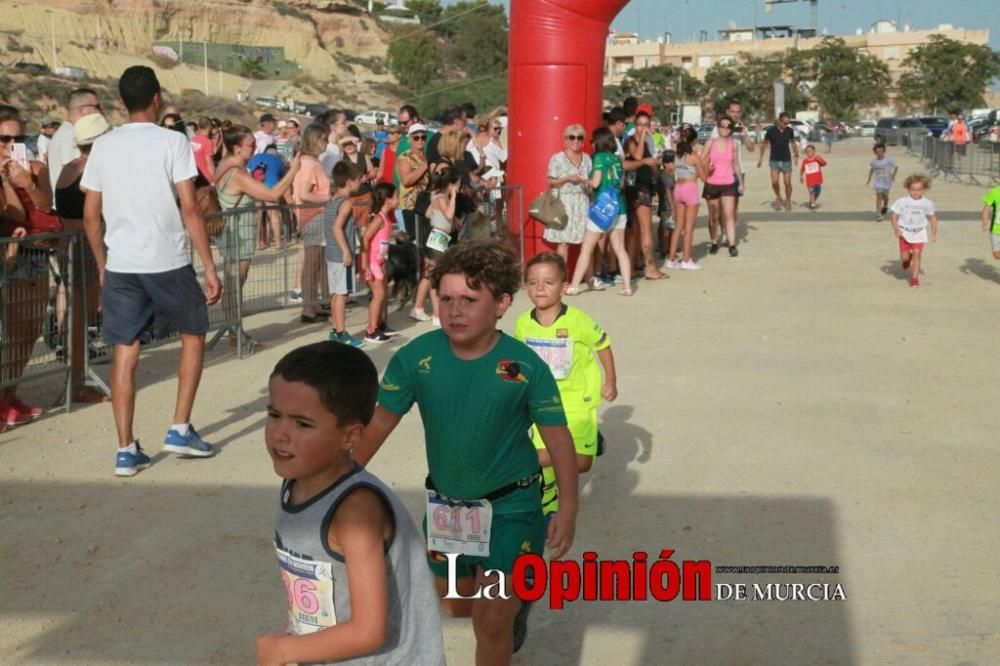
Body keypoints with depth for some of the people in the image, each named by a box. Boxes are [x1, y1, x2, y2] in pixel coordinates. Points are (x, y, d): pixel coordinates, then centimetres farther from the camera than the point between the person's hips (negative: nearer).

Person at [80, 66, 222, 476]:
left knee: (125, 353, 8)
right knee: (193, 334, 17)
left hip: (120, 265, 3)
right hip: (168, 262, -3)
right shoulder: (172, 142, -6)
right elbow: (189, 208, -12)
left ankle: (126, 450, 8)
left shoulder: (103, 146, 6)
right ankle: (180, 430, 14)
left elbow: (90, 216, 8)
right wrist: (210, 268, -8)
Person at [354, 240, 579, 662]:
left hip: (509, 505, -4)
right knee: (457, 606, 23)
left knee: (490, 621, -6)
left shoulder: (526, 366, -20)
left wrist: (568, 508, -20)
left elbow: (557, 436, -13)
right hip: (444, 504, 4)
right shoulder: (416, 357, -15)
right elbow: (379, 422, -7)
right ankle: (516, 600, 54)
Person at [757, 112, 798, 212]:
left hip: (787, 160, 1)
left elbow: (793, 143, 15)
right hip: (774, 160, -1)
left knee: (787, 183, 1)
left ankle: (788, 202, 18)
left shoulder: (790, 131, -1)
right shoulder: (771, 131, -7)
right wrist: (761, 157, 3)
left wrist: (796, 155, 12)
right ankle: (778, 198, 13)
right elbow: (765, 144, 5)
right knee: (774, 182, -13)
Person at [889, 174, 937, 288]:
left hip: (919, 233, 0)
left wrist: (934, 233, 4)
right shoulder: (902, 202, -9)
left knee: (917, 255, -8)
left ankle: (915, 278, 1)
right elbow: (894, 216, -3)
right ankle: (907, 259, 38)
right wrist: (896, 230, -16)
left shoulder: (927, 203, -4)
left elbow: (932, 217, 9)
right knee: (904, 257, 1)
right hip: (904, 233, 0)